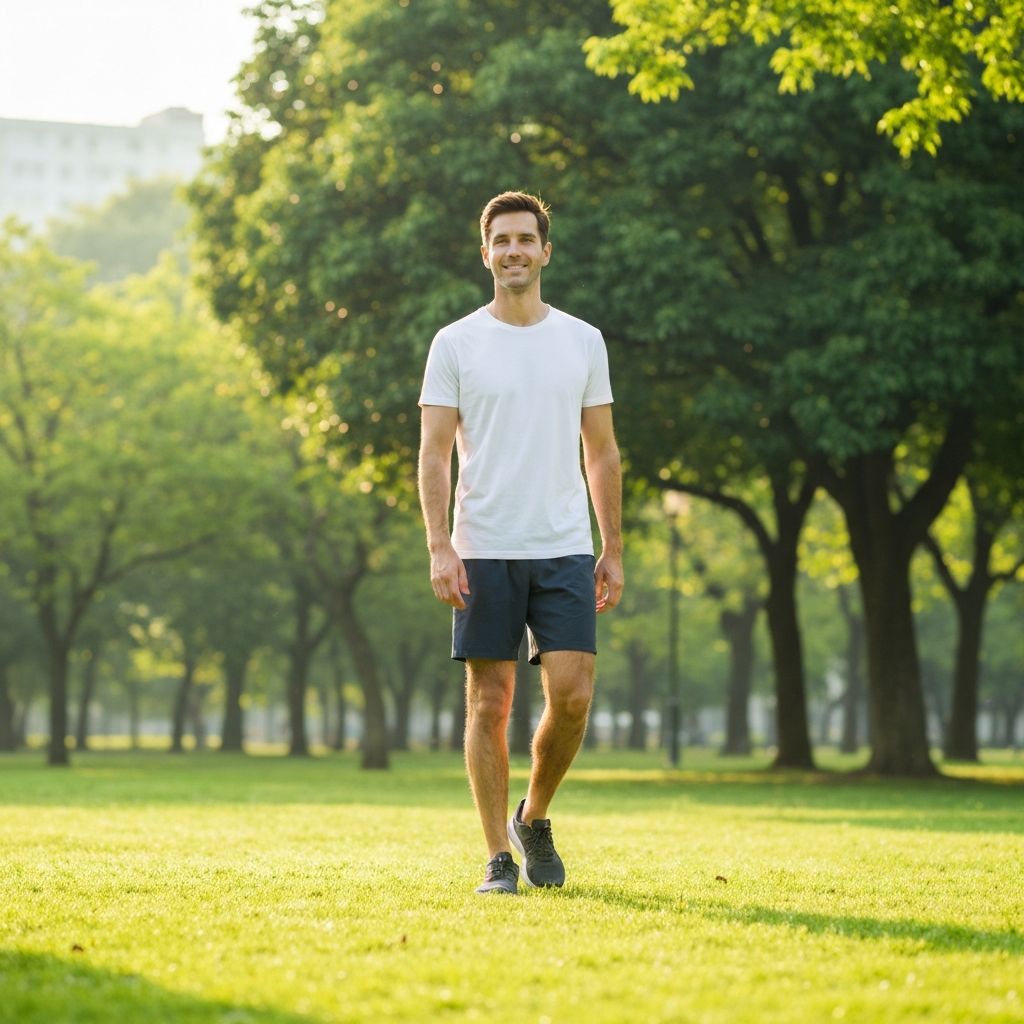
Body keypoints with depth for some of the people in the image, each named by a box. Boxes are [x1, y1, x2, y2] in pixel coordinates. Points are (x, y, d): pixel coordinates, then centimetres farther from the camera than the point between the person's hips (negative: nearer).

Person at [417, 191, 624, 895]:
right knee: (490, 704, 0)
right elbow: (435, 452, -2)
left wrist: (614, 552, 8)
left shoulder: (584, 342, 9)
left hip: (565, 549, 2)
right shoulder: (456, 344, 2)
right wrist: (440, 547, -13)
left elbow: (602, 453, 12)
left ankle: (535, 818, 18)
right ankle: (500, 857, 8)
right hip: (485, 552, -2)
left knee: (572, 696, -7)